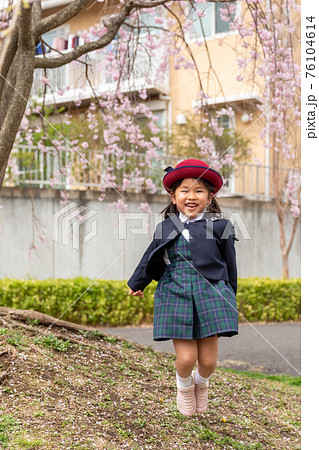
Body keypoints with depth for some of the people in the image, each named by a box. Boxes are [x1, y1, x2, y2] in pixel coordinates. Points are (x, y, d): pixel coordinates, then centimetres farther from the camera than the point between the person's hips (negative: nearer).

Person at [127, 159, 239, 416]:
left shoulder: (219, 226, 2)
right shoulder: (166, 228, 7)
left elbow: (230, 265, 11)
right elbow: (150, 259, 22)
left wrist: (229, 298, 17)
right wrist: (137, 284, 34)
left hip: (210, 295, 0)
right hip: (176, 296, 1)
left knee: (209, 360, 1)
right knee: (186, 358, -4)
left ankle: (201, 384, 39)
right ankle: (184, 386, 33)